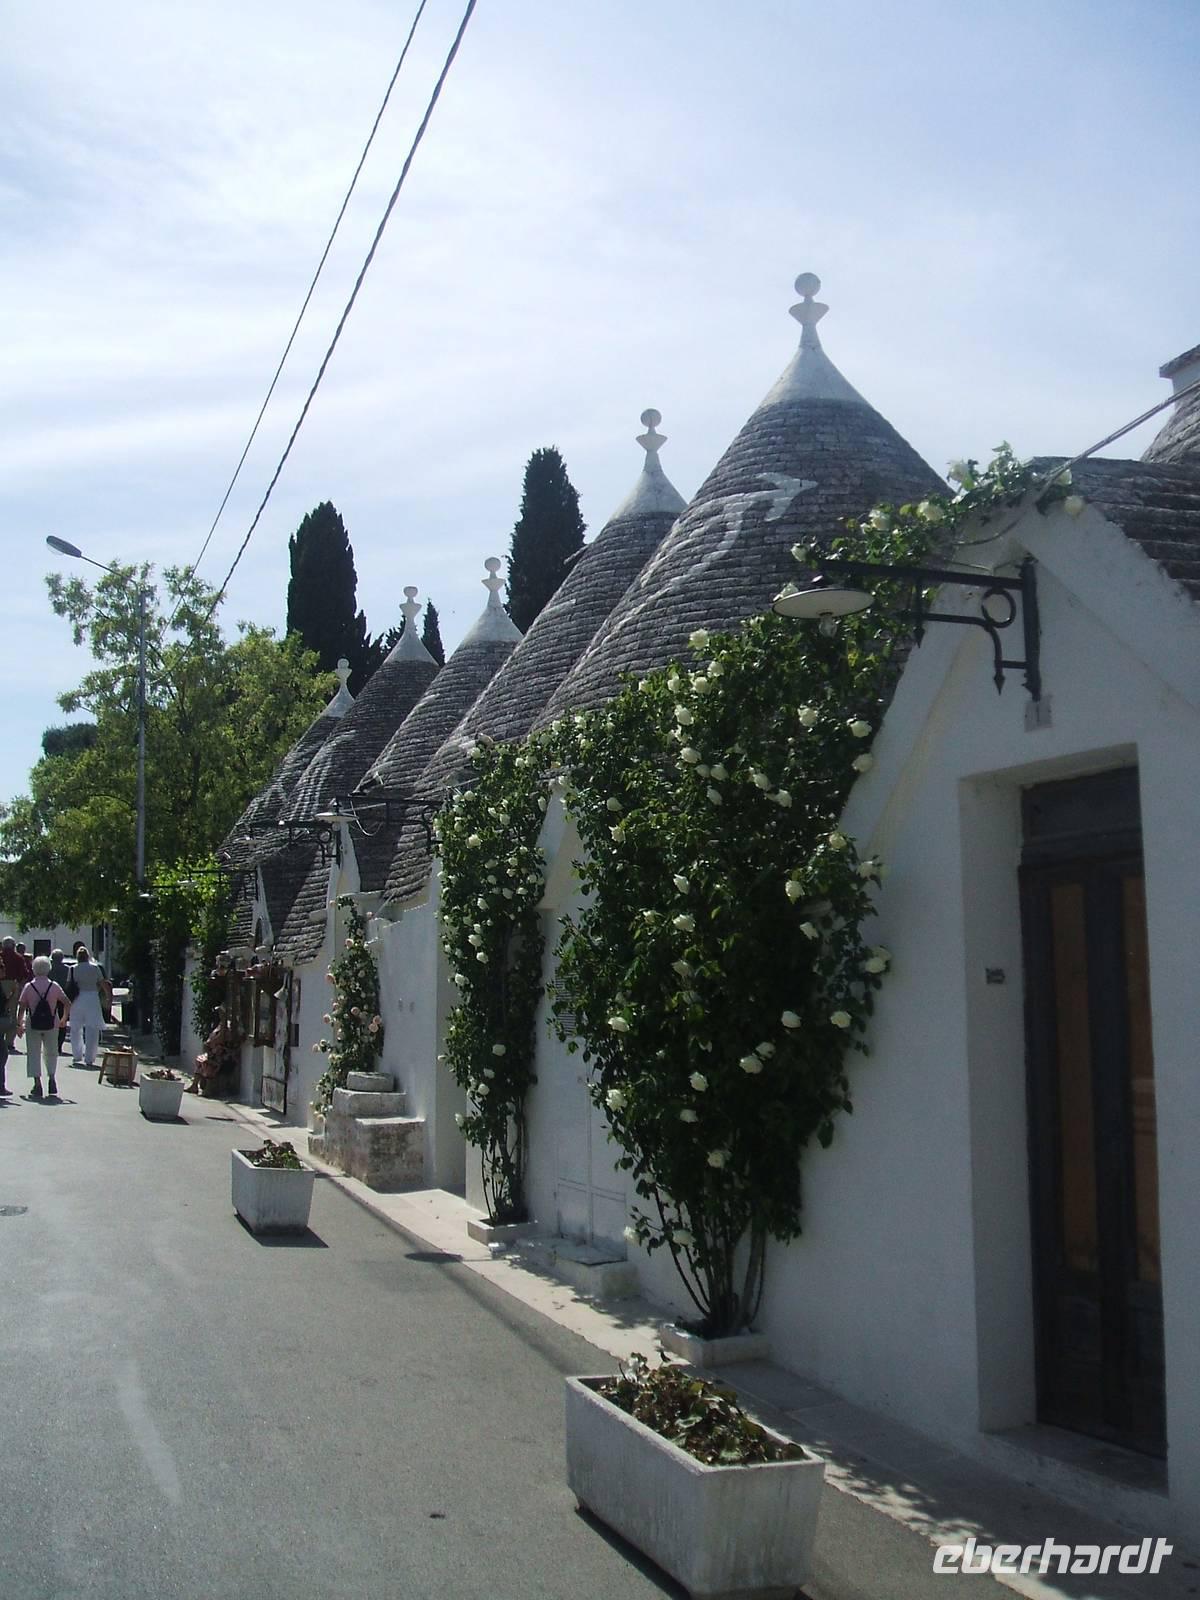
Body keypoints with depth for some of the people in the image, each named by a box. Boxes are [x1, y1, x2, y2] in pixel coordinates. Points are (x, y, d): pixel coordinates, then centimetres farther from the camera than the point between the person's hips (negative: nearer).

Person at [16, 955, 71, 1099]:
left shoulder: (28, 987, -4)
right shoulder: (54, 986, -2)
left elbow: (21, 1007, -5)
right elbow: (67, 1004, 0)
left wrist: (19, 1024, 5)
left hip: (33, 1024, -1)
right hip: (51, 1024, 1)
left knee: (33, 1053, 5)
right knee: (51, 1052, 18)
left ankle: (37, 1084, -2)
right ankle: (51, 1079, 7)